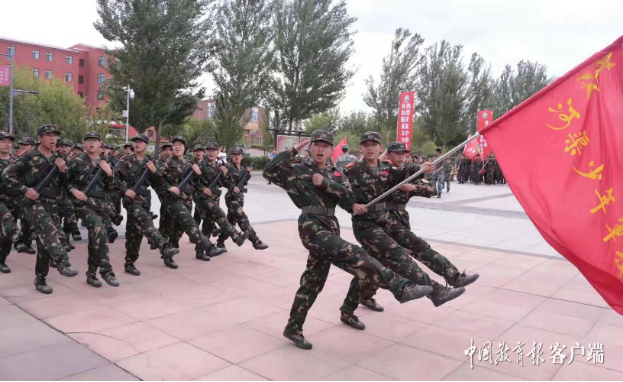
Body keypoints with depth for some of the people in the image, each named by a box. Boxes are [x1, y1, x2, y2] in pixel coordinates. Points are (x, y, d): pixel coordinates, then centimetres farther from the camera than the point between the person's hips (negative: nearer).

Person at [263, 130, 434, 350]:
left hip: (330, 227, 7)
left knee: (312, 281, 11)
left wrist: (325, 183, -14)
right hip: (312, 227, -7)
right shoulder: (297, 169, 4)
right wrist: (293, 151, -9)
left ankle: (293, 329, 23)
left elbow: (347, 196, 0)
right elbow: (269, 172, -11)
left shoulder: (334, 174, 18)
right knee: (353, 256, -22)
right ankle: (400, 288, -22)